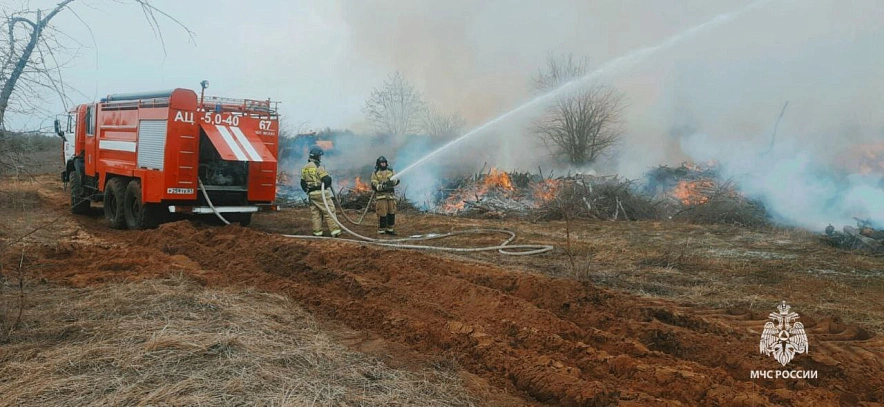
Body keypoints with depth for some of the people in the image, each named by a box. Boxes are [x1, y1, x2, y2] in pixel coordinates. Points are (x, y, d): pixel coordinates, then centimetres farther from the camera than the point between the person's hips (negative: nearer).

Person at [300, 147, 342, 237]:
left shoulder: (304, 168, 10)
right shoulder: (318, 167, -14)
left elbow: (303, 183, 15)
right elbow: (327, 180, -20)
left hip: (311, 194, 7)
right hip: (321, 193, -7)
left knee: (315, 213, 12)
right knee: (329, 212, -2)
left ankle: (317, 232, 13)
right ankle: (335, 231, -4)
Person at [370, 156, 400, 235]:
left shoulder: (391, 171, 9)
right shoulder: (375, 174, 0)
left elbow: (397, 180, 0)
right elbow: (374, 186, -8)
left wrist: (392, 181, -22)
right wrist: (382, 186, -25)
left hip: (391, 195, 4)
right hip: (381, 196, -4)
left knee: (392, 212, 6)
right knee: (382, 213, -7)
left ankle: (390, 229, 17)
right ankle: (381, 231, 1)